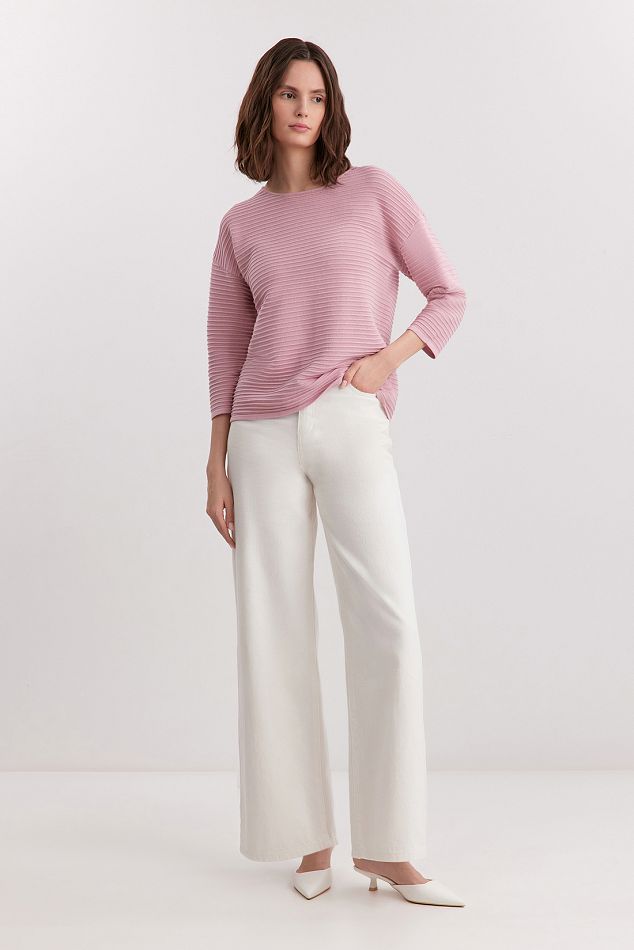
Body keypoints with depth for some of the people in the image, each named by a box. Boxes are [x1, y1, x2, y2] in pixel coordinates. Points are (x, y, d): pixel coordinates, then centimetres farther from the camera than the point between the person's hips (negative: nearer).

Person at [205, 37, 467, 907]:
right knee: (275, 632, 0)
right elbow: (226, 348, 13)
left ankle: (386, 845, -3)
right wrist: (216, 465, 6)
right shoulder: (240, 226, 13)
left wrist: (389, 359, -7)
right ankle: (310, 837, 11)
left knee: (388, 623, -13)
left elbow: (449, 295, 10)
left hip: (352, 425, -2)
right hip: (265, 437, 2)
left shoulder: (373, 192, 8)